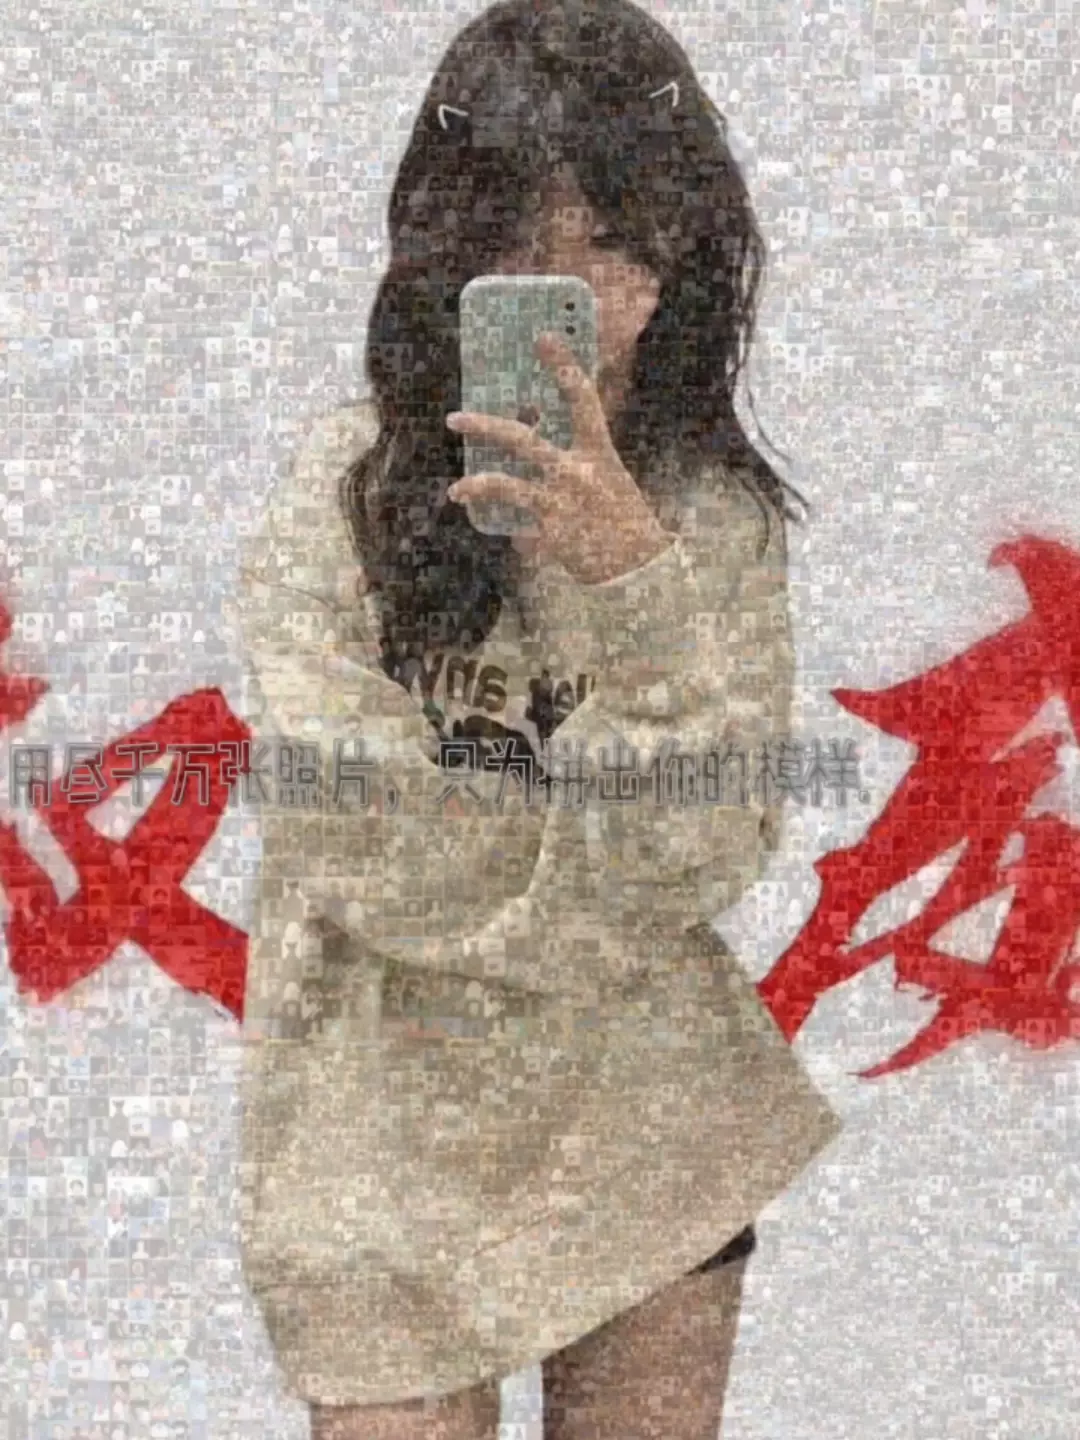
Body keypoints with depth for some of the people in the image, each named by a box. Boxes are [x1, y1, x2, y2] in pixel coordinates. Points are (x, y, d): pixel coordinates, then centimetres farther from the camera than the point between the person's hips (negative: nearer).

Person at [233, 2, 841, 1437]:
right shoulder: (348, 488, -11)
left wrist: (634, 577, -25)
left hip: (652, 1118, 3)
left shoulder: (717, 507, -4)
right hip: (395, 1139, -2)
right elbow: (369, 869, -17)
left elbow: (706, 861, -14)